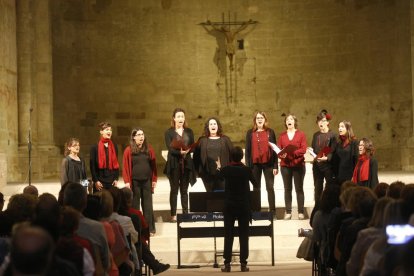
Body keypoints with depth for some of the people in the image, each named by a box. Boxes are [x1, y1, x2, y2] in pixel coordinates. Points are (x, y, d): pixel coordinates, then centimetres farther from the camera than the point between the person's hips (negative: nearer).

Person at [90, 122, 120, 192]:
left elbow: (116, 164, 11)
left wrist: (116, 179, 3)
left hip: (112, 181, 3)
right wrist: (95, 181, -10)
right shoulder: (95, 147, -1)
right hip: (100, 181, -3)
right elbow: (92, 165, -3)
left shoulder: (114, 147, 11)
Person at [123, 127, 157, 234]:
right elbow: (126, 167, -4)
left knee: (147, 205, 5)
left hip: (147, 181, 2)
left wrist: (154, 179, 4)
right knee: (135, 205, 5)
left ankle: (150, 228, 9)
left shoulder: (149, 149, 5)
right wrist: (127, 181, -10)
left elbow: (153, 165, 7)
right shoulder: (129, 150, -3)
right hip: (134, 181, -2)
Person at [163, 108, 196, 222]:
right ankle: (173, 215, 1)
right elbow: (170, 148, -10)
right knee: (174, 189, -1)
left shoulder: (189, 131, 12)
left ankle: (185, 213, 11)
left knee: (184, 189, 7)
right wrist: (180, 152, -26)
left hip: (186, 163, 3)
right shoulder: (169, 132, 0)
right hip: (174, 163, -3)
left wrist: (187, 150, -16)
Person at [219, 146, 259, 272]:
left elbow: (220, 174, 20)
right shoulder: (246, 170, -8)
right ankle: (243, 264, 3)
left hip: (229, 206, 0)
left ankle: (227, 264, 1)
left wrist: (219, 167, 43)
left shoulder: (225, 170, -7)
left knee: (228, 235, 4)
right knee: (243, 236, 5)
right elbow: (256, 185, 9)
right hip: (244, 206, 0)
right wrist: (256, 187, 33)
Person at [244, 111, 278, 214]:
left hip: (268, 163, -1)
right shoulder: (250, 132, 6)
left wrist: (275, 166, -3)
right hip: (255, 164, 1)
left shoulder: (270, 132, 4)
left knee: (270, 187, 0)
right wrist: (248, 166, -2)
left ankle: (272, 211, 2)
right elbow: (248, 150, 5)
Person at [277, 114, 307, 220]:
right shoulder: (282, 135, 10)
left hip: (298, 165, -2)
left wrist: (292, 153, -20)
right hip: (285, 165, 2)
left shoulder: (301, 134, 2)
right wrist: (281, 155, -17)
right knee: (287, 189, 3)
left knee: (299, 189, 0)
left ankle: (301, 212, 2)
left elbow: (303, 149, -7)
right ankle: (288, 212, 6)